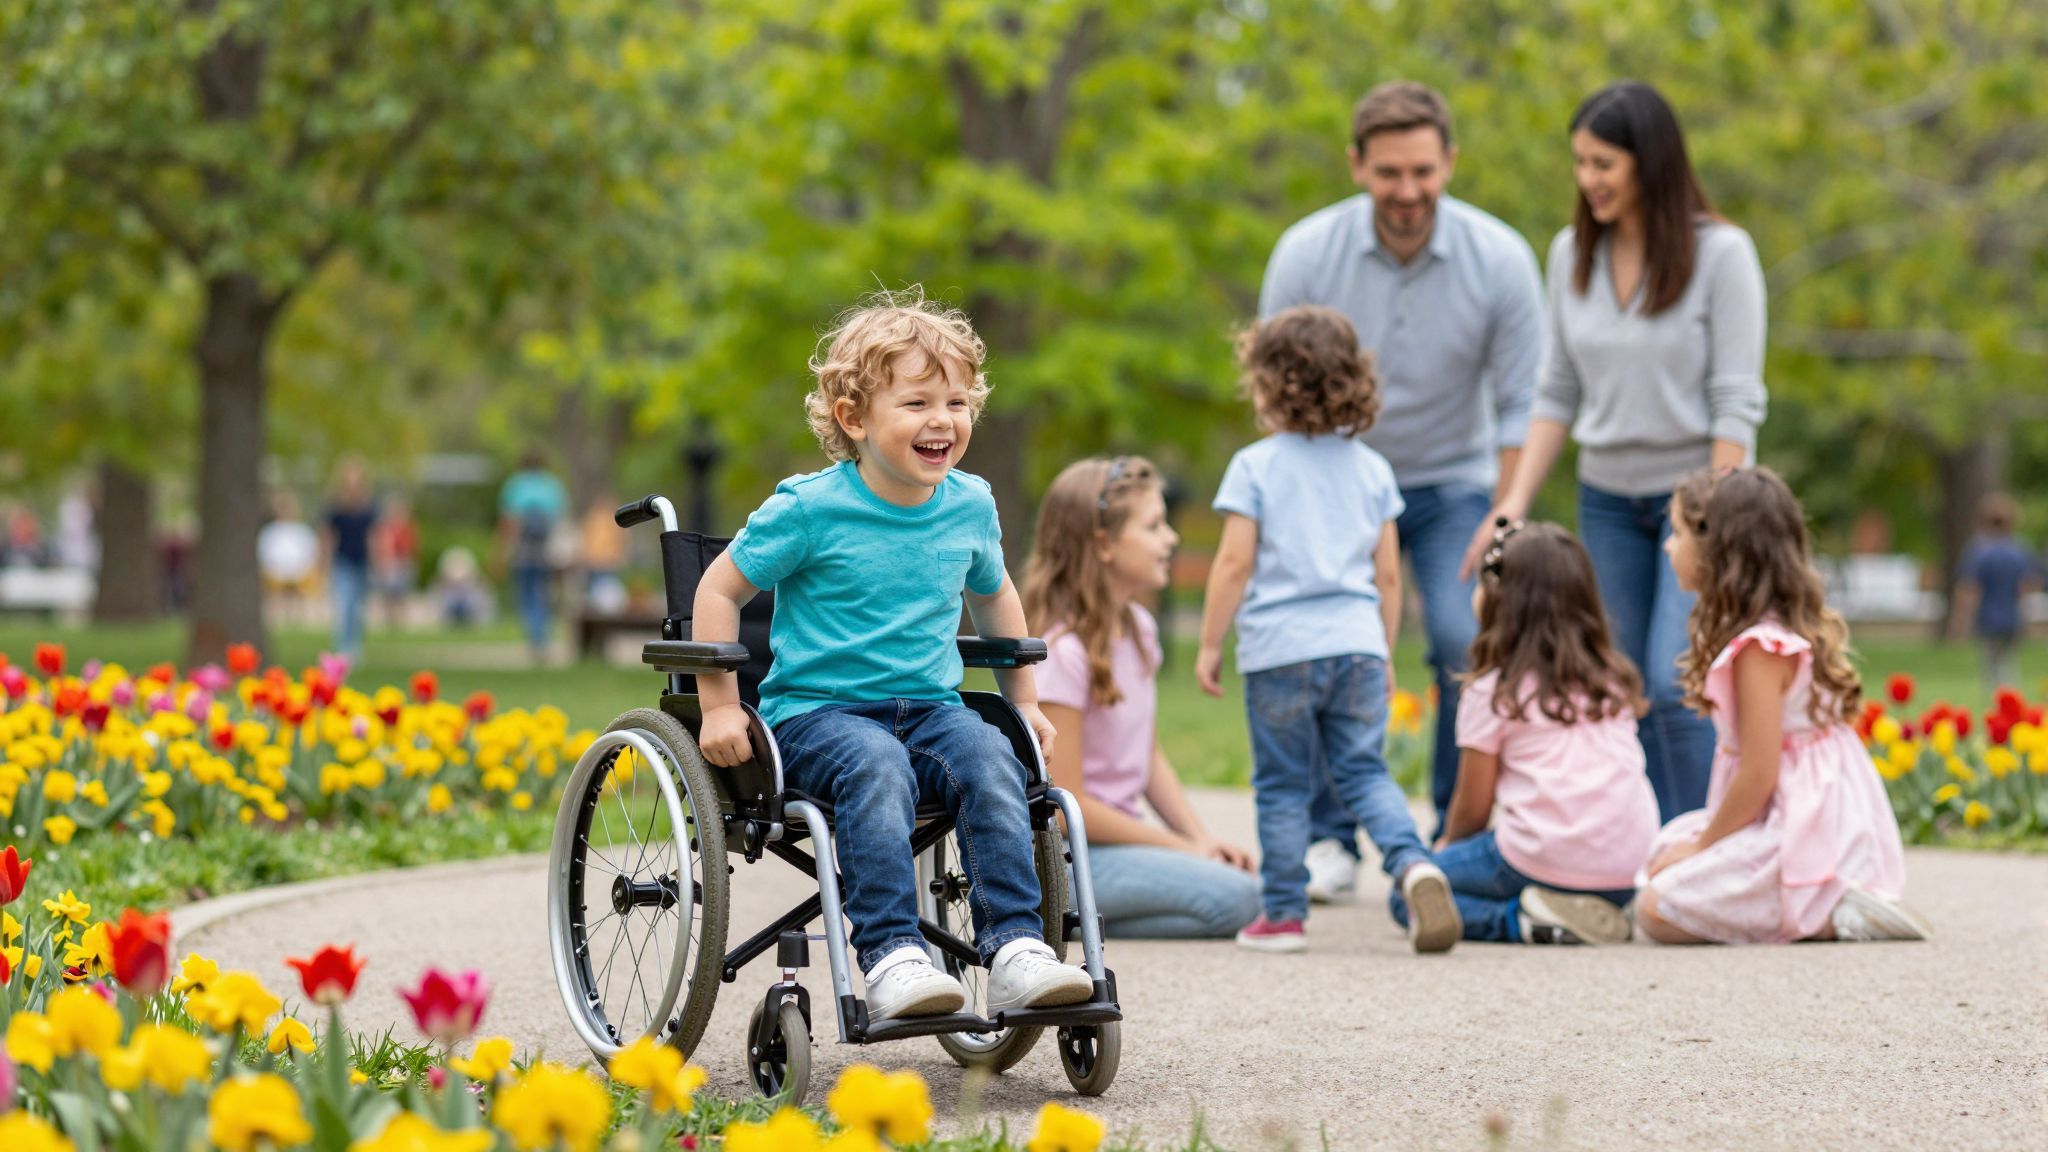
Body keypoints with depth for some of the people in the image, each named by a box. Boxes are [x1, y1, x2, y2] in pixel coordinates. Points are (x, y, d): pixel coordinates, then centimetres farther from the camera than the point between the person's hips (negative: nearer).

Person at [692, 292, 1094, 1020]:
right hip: (816, 709, -4)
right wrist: (720, 708, -5)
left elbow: (993, 594, 28)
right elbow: (719, 590, 1)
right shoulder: (809, 509, -7)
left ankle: (1016, 950, -32)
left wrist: (1025, 701, 27)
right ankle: (891, 957, -43)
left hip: (930, 707, 4)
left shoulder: (971, 505, 8)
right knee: (877, 765, -37)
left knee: (989, 758, -28)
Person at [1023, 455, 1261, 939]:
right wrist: (1182, 847, -12)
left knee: (1242, 878, -13)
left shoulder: (1139, 629, 8)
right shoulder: (1063, 653, -18)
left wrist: (1203, 839, 0)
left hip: (1118, 837, 9)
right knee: (1231, 898, -24)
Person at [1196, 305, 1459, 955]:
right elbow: (1387, 574, 10)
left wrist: (1210, 645, 2)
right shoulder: (1372, 468, 9)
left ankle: (1282, 912, 10)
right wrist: (1384, 654, 19)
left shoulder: (1254, 466, -3)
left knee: (1282, 785, 6)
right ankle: (1412, 863, -17)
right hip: (1358, 644, 3)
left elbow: (1235, 564, -6)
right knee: (1365, 772, 8)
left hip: (1280, 650, -3)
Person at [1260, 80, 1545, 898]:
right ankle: (1330, 842, 2)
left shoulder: (1499, 260, -16)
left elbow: (1521, 409, -8)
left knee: (1467, 644, -18)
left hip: (1453, 481, 0)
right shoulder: (1306, 254, -16)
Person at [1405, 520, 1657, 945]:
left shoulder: (1493, 692, -3)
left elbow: (1472, 807, 3)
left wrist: (1448, 843, 26)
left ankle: (1524, 919, -10)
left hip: (1547, 862, -6)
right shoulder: (1614, 680, 12)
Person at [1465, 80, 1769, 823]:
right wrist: (1515, 503, 1)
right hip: (1607, 499, 5)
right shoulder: (1572, 254, 4)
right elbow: (1558, 394, 9)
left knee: (1675, 686, -16)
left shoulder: (1720, 253, -11)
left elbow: (1737, 404, -13)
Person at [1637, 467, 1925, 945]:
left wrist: (1702, 845, -9)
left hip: (1801, 841, -10)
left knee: (1656, 909, -13)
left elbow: (1759, 773, -21)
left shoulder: (1759, 649, -20)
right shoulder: (1791, 628, 10)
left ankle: (1831, 916, -13)